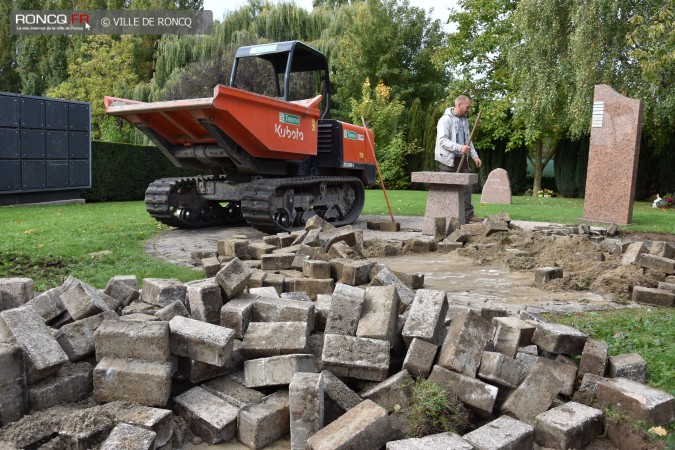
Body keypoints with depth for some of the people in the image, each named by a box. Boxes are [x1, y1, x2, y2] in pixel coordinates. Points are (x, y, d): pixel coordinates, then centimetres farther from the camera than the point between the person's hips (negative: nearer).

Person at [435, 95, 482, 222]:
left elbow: (468, 140, 21)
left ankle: (468, 215, 6)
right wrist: (459, 148, -31)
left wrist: (474, 155, 8)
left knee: (466, 187, 3)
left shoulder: (464, 120, 16)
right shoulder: (445, 119, -10)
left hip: (462, 160, 7)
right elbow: (442, 140, -20)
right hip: (447, 160, -7)